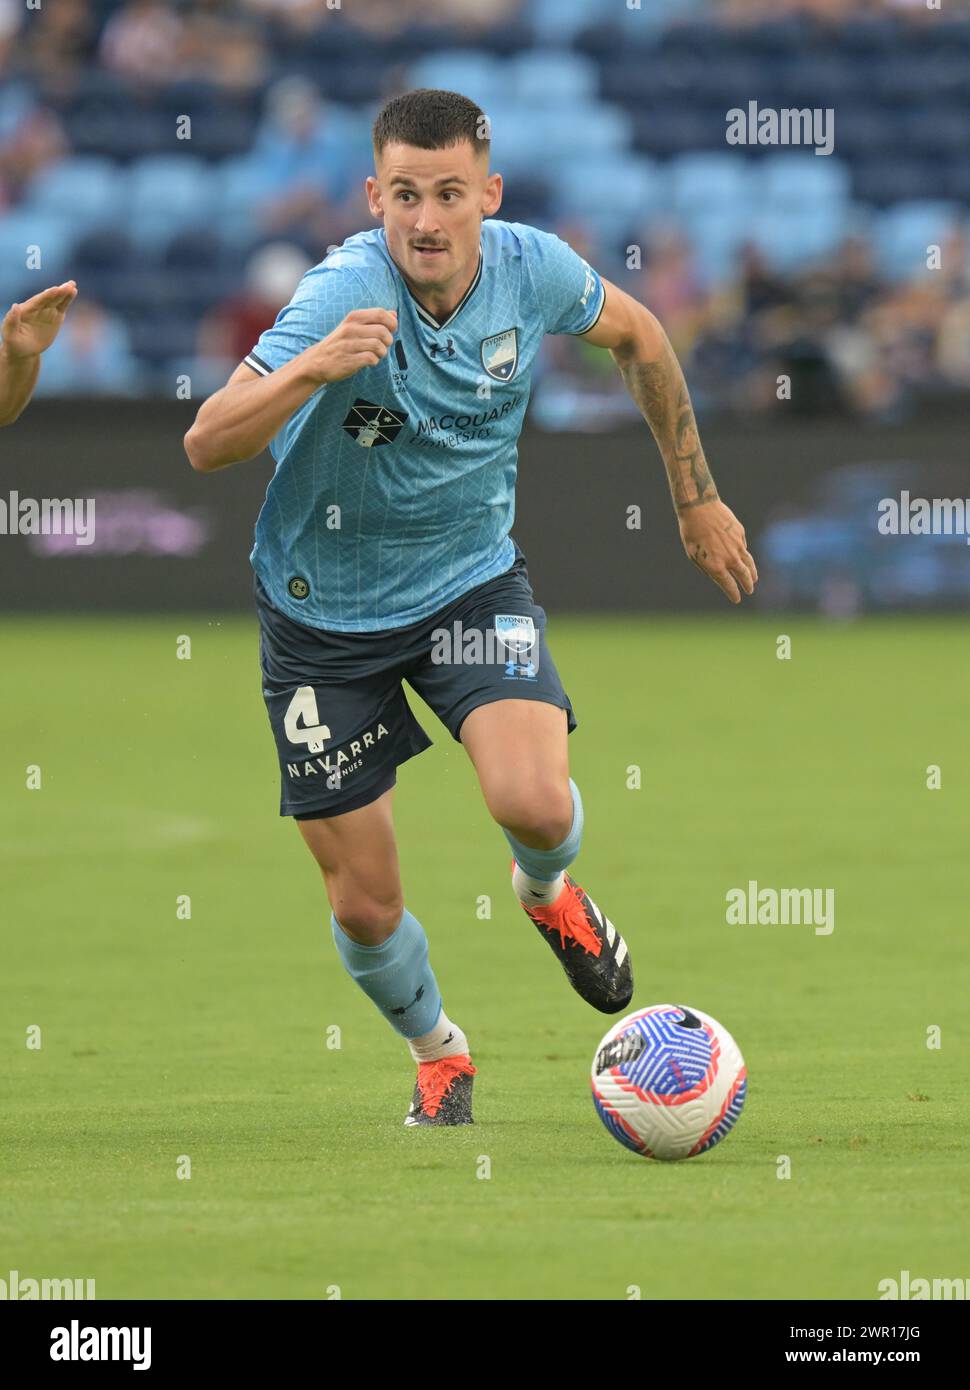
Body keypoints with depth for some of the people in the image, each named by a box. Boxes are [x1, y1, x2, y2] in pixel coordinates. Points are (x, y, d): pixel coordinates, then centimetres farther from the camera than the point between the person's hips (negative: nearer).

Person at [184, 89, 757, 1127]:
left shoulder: (532, 268, -15)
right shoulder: (346, 294, -28)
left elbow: (636, 336, 9)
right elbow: (205, 446, -35)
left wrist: (696, 497, 14)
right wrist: (312, 369, -52)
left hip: (471, 581, 2)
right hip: (325, 607, -2)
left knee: (535, 802, -24)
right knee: (364, 907, 3)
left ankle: (547, 889, 14)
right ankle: (437, 1055, 36)